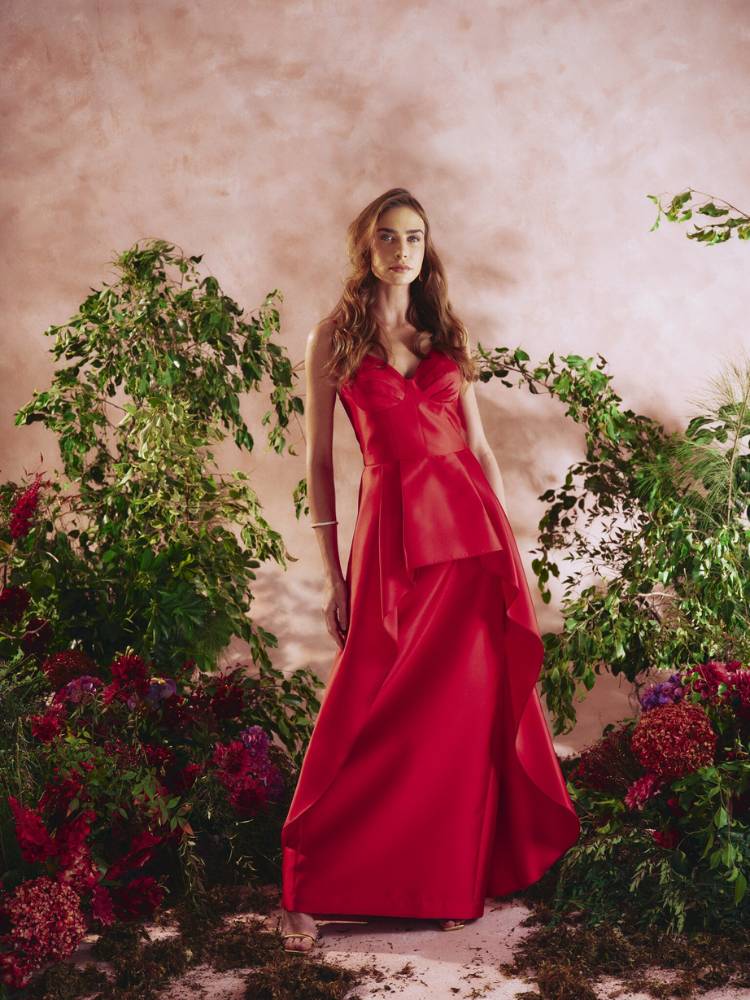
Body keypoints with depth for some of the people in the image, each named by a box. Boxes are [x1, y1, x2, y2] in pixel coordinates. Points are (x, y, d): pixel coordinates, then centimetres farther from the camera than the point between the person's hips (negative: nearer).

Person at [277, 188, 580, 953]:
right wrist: (333, 574, -2)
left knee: (471, 705, 7)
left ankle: (455, 877, 24)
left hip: (471, 527, 4)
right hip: (394, 530, -3)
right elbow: (319, 460, 2)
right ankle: (307, 886, 12)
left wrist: (509, 540, 8)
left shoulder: (448, 332, 14)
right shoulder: (333, 337, 4)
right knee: (379, 713, -2)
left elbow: (479, 443, 14)